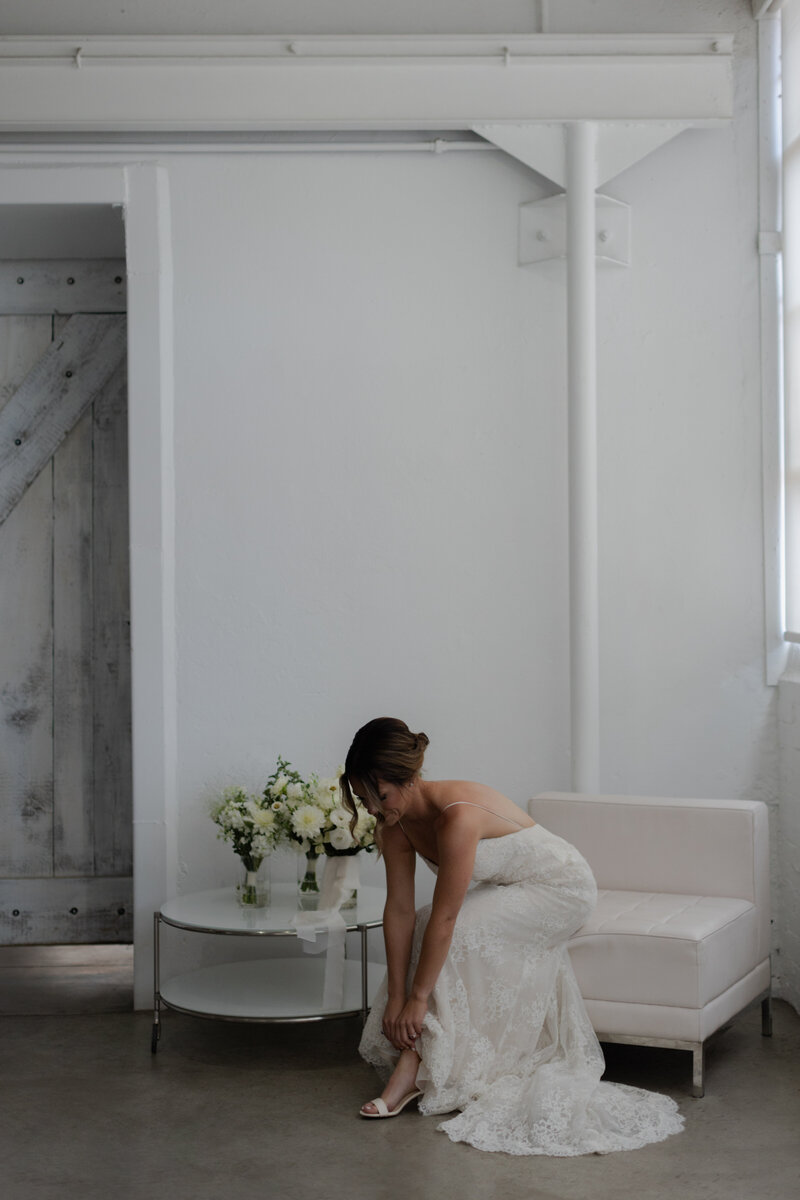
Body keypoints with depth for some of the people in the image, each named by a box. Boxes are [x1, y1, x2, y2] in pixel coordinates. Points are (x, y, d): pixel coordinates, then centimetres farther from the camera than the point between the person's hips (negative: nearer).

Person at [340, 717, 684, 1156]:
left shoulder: (458, 815, -37)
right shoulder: (395, 820, -13)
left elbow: (443, 918, -33)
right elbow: (400, 909, -11)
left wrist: (417, 999, -28)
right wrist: (395, 997, -14)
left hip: (562, 888, -8)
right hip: (508, 890, 8)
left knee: (455, 934, -23)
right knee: (426, 931, -12)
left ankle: (419, 1069, -16)